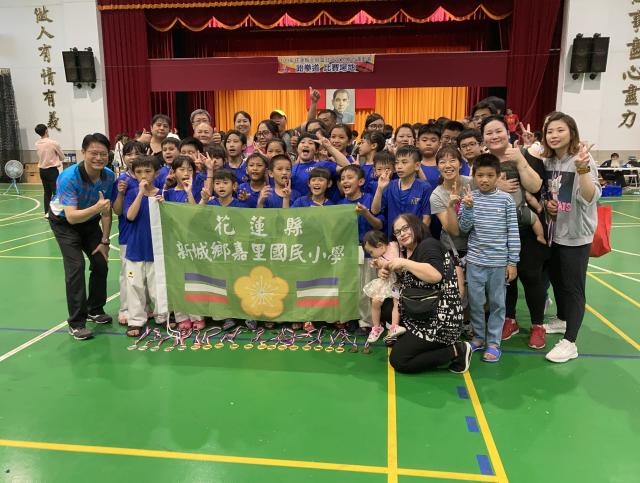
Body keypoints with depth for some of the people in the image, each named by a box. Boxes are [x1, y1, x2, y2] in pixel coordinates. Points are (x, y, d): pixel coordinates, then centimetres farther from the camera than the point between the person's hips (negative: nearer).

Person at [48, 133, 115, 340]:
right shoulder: (69, 177, -33)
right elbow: (71, 217, -39)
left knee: (101, 263, 1)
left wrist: (105, 241, -5)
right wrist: (97, 207, -55)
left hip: (90, 221, 5)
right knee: (76, 266, -16)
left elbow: (106, 211, -7)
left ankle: (95, 310, 23)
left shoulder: (109, 176, -18)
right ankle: (76, 323, -7)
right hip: (64, 222, -5)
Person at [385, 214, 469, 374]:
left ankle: (456, 351, -3)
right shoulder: (406, 252, 12)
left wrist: (404, 263, -27)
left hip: (438, 320, -10)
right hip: (419, 317, 10)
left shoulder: (429, 245, -16)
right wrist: (387, 274, 2)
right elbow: (405, 283, 22)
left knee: (398, 361, -11)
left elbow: (436, 275, -35)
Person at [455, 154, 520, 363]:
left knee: (497, 303, 8)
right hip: (475, 260, 1)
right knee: (475, 301, 10)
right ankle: (478, 337, 28)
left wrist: (513, 262, -3)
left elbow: (513, 232, -1)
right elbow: (464, 228, -5)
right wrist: (468, 206, -20)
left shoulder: (506, 199, -3)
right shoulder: (469, 198, -1)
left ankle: (493, 342, 21)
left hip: (499, 261, -1)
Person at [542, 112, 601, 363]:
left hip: (577, 234, -7)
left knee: (573, 286, -1)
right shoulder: (547, 162, 3)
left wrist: (582, 169, -43)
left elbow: (590, 197, -29)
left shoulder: (583, 160, -16)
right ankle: (562, 319, 42)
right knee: (556, 279, 20)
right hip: (554, 232, 7)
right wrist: (547, 204, -4)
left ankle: (569, 342, 8)